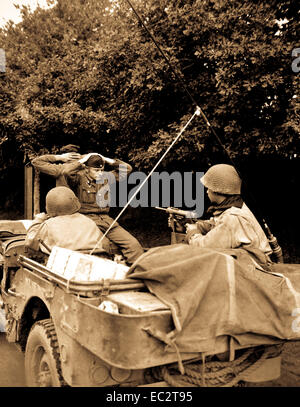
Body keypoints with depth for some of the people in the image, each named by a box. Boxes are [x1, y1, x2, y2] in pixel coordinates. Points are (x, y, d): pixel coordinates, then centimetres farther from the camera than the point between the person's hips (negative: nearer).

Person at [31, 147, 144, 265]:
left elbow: (127, 168, 24)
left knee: (133, 244, -13)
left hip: (106, 219, 5)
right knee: (102, 245, -34)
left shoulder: (107, 177, 16)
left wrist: (107, 160, 14)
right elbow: (66, 172, -22)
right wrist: (81, 161, -6)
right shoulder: (79, 177, 0)